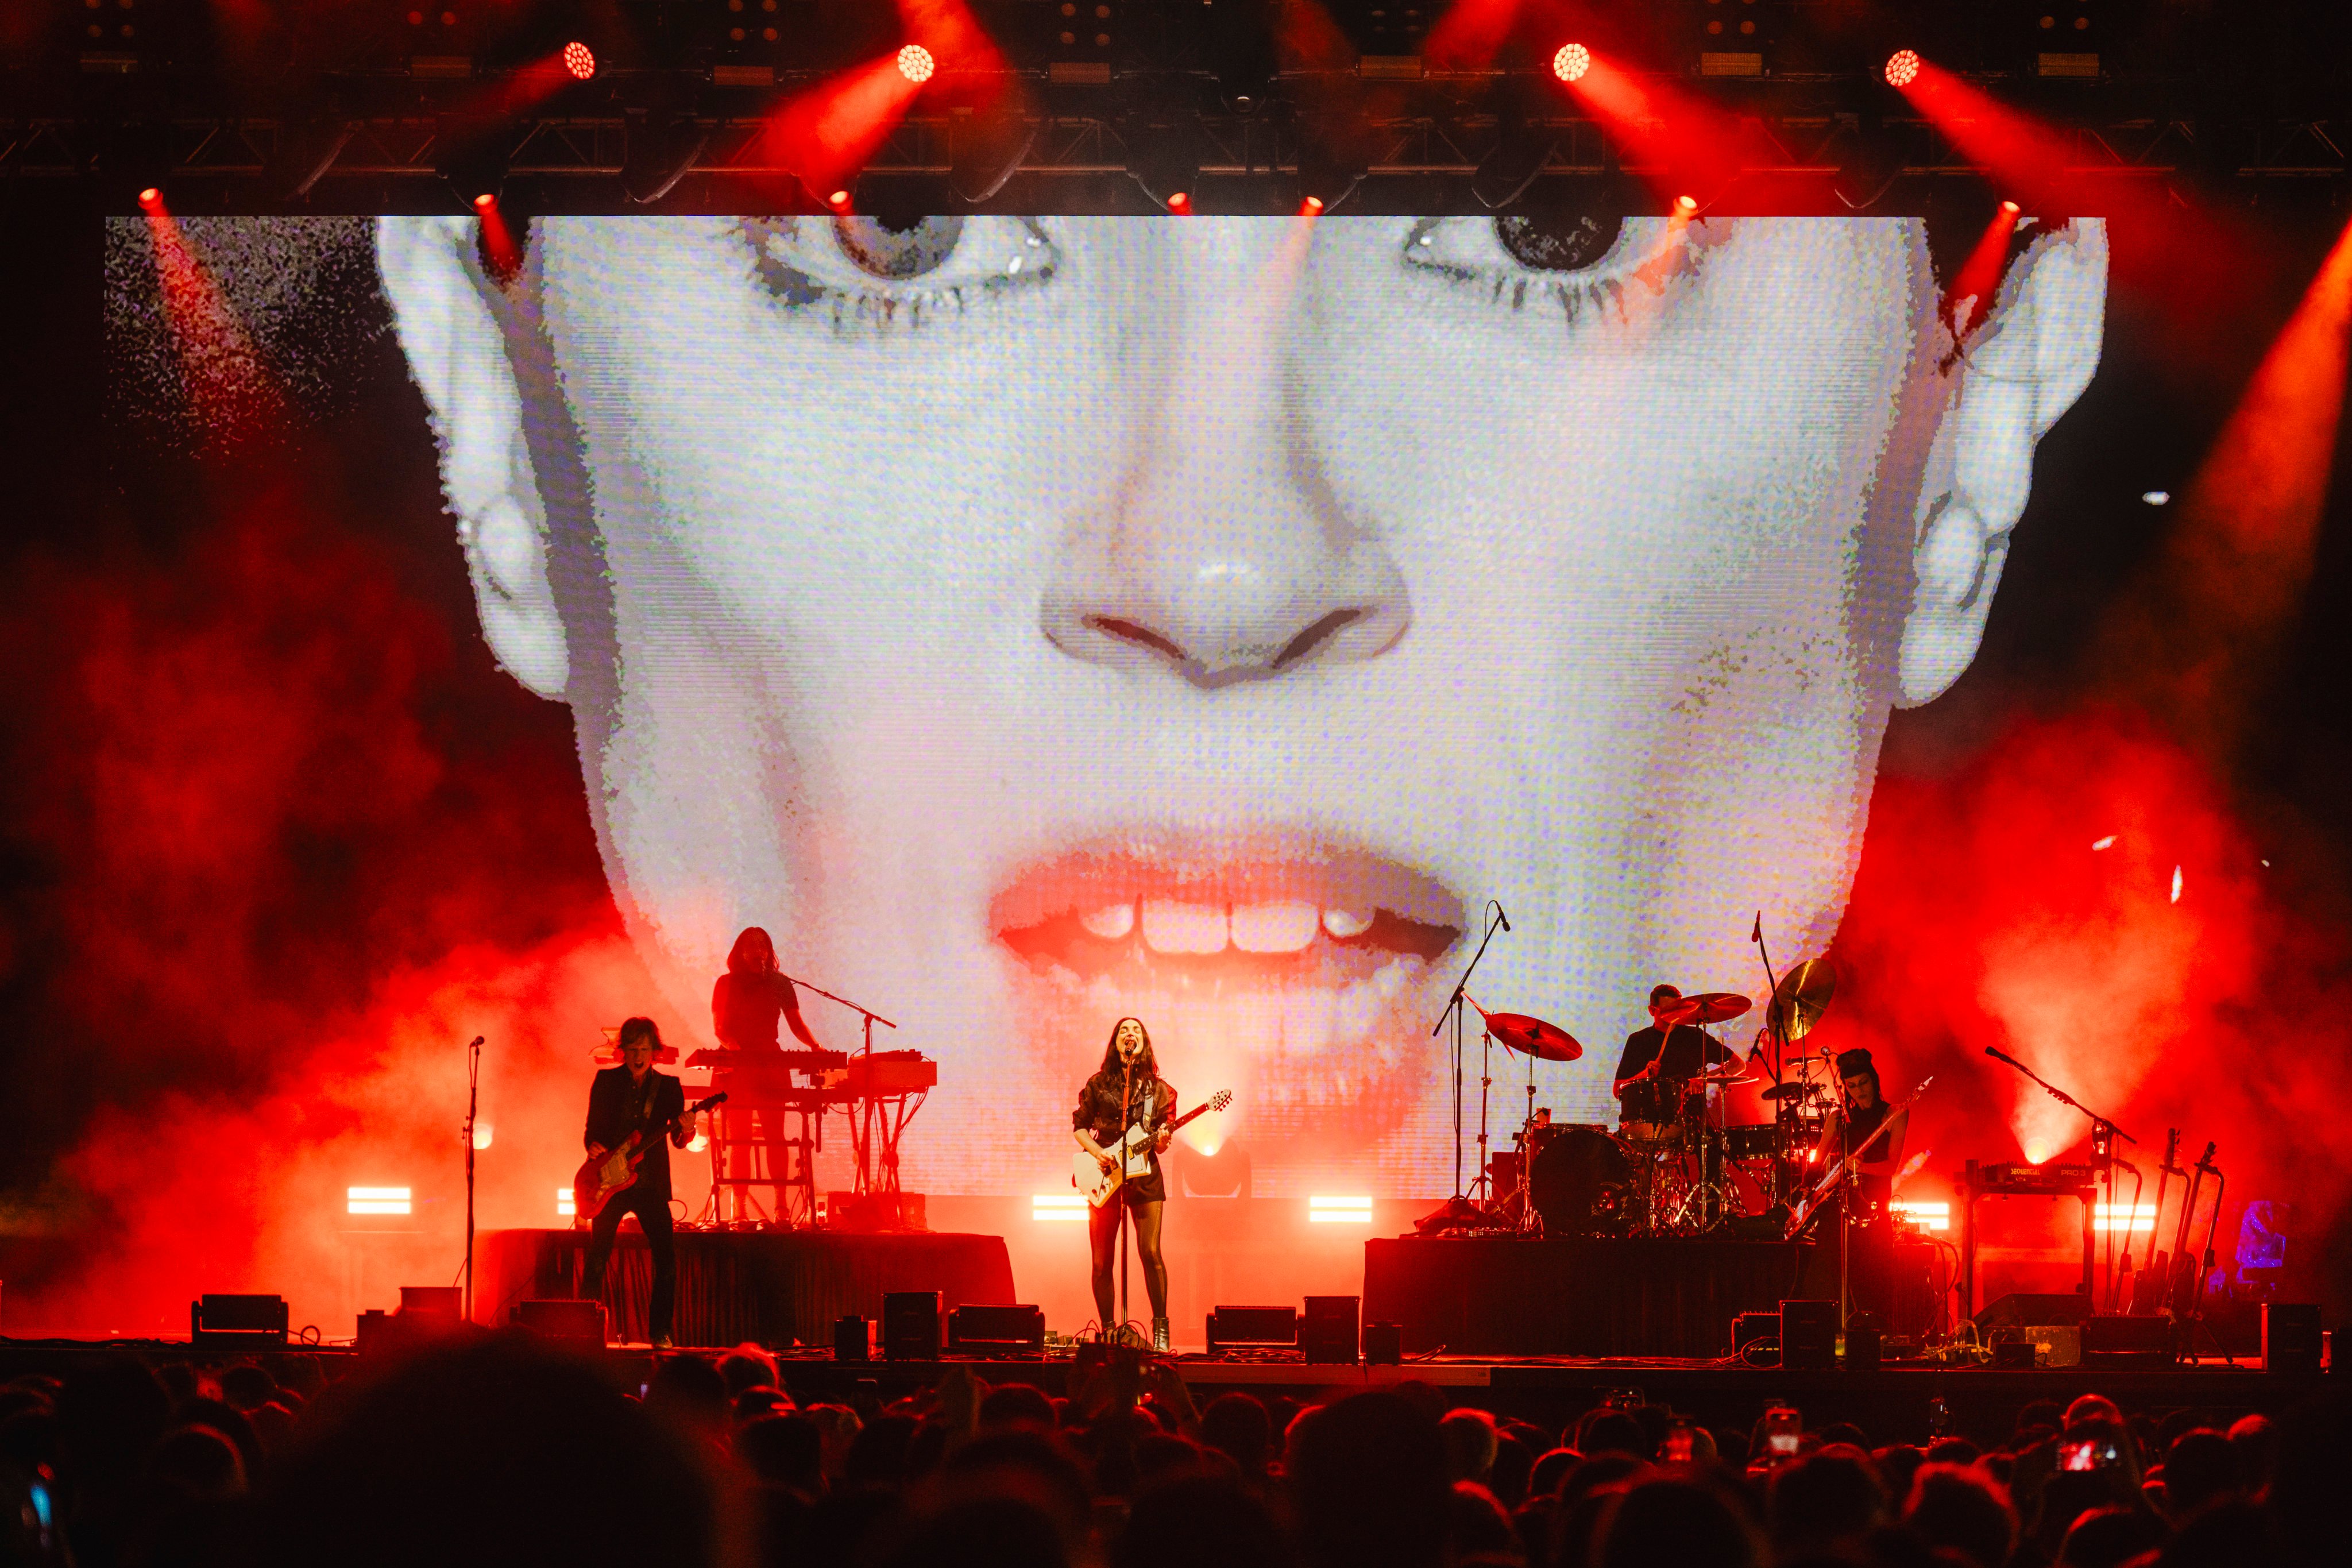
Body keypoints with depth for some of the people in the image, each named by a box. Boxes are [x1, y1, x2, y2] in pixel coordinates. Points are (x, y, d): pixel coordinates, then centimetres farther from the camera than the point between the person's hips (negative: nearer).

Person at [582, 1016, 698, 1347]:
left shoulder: (668, 1087, 6)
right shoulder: (606, 1081, 6)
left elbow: (677, 1140, 1)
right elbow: (593, 1127, 8)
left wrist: (685, 1130, -22)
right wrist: (594, 1147, -14)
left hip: (650, 1183, 0)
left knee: (667, 1256, -9)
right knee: (597, 1257, -5)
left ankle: (659, 1330, 1)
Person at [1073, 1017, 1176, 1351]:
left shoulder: (1158, 1089, 8)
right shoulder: (1098, 1084, 7)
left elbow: (1161, 1146, 9)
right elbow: (1079, 1126, 9)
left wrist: (1161, 1141, -14)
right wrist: (1098, 1153, -8)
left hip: (1144, 1175, -1)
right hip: (1104, 1175, 1)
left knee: (1150, 1253, -12)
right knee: (1101, 1261, -1)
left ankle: (1160, 1326, -3)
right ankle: (1108, 1330, 9)